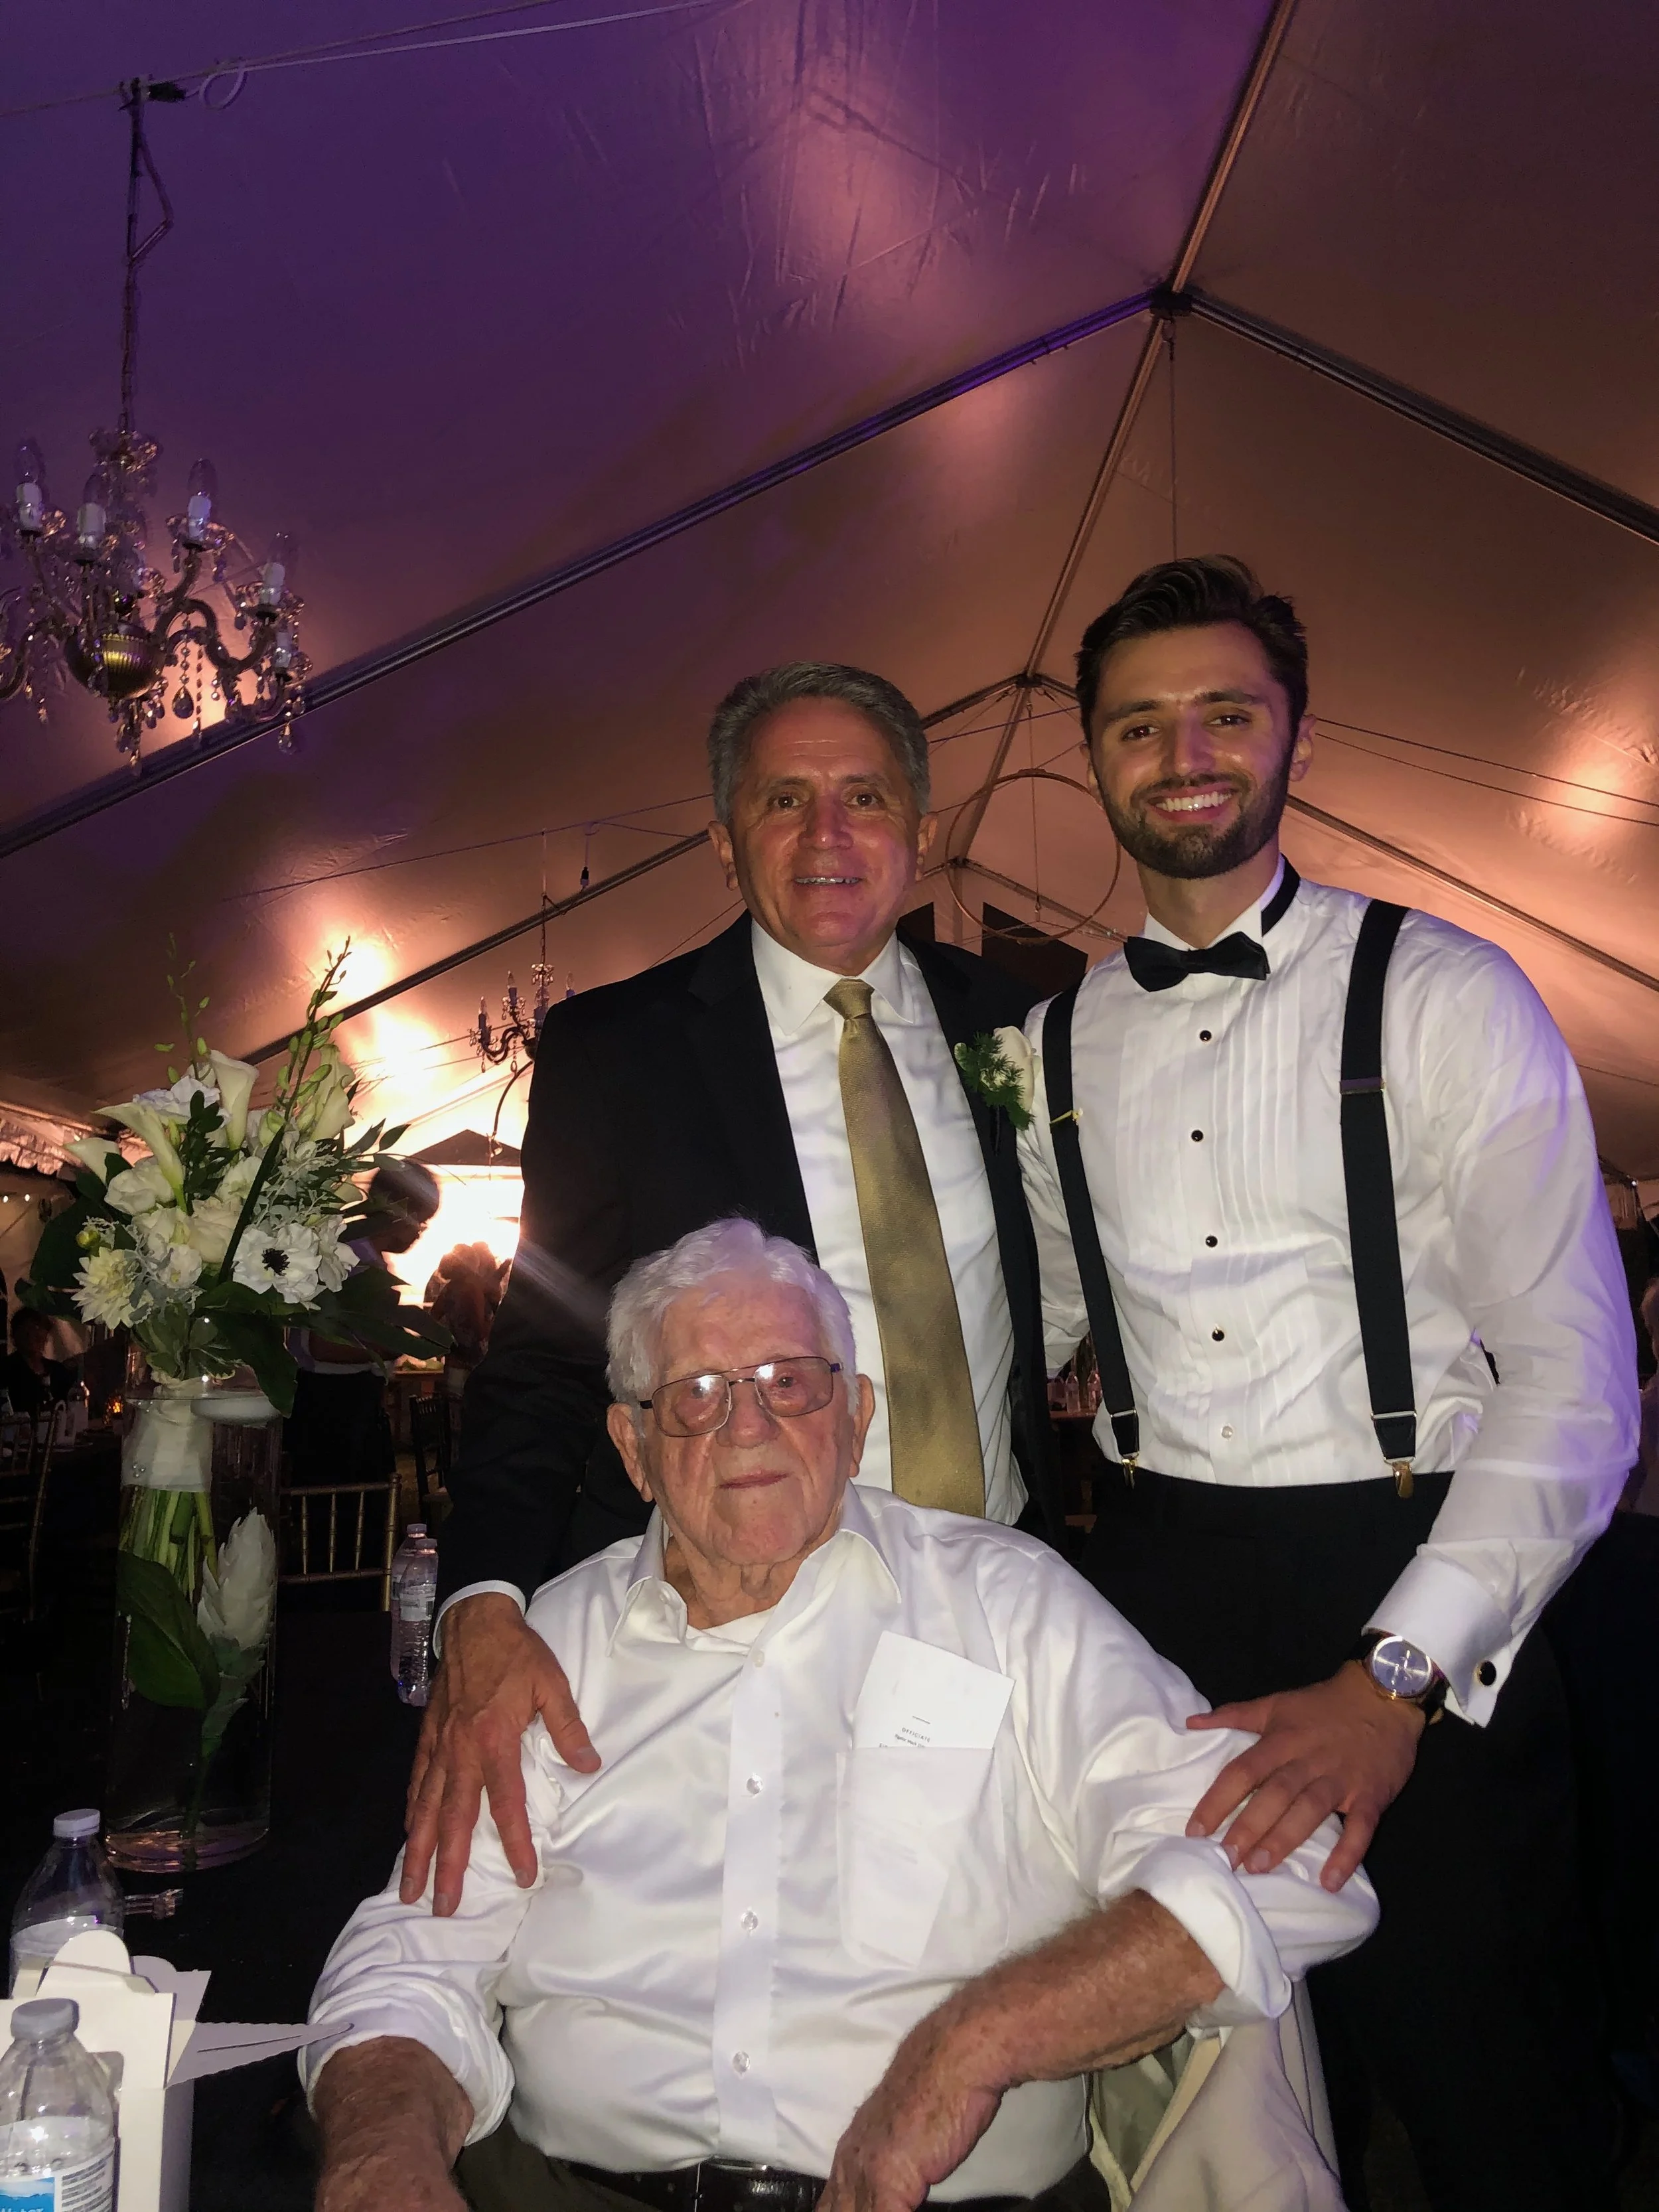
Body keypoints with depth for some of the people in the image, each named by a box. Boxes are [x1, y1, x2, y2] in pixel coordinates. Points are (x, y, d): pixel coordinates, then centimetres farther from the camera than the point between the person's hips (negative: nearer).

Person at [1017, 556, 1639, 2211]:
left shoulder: (1443, 998, -6)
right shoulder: (1055, 1046, 7)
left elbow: (1574, 1376, -12)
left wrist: (1393, 1680, -21)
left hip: (1422, 1611, -3)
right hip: (1162, 1600, 3)